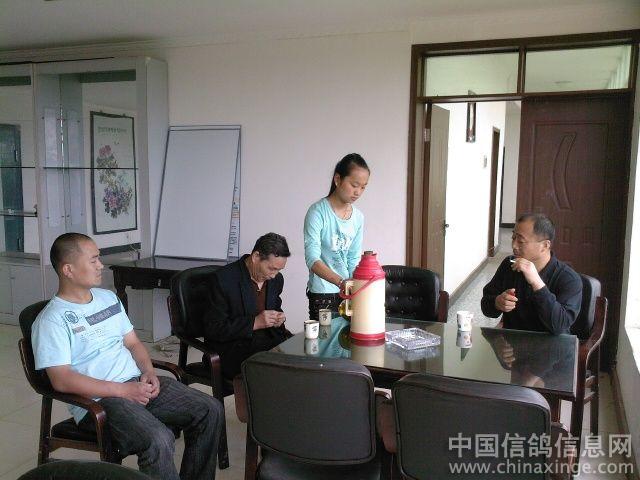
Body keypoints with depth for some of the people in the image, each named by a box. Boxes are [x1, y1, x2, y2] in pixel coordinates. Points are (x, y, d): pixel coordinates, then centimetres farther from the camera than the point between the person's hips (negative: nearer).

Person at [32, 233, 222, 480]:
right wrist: (123, 390, -18)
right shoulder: (52, 320, -7)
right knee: (158, 439, -33)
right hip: (97, 399, -7)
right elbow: (61, 380, -15)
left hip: (138, 383, 7)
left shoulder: (108, 297, 16)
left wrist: (149, 372, 0)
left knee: (211, 410, -6)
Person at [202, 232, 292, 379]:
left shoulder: (276, 279, 7)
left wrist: (278, 318, 1)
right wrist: (254, 323, -20)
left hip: (269, 339, 7)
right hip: (232, 347, -6)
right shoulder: (223, 279, -13)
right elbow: (213, 329, -14)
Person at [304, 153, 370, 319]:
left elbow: (353, 259, 9)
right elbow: (313, 259, -22)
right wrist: (341, 282, -34)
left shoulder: (358, 217, 4)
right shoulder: (318, 212, -14)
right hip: (322, 293, -5)